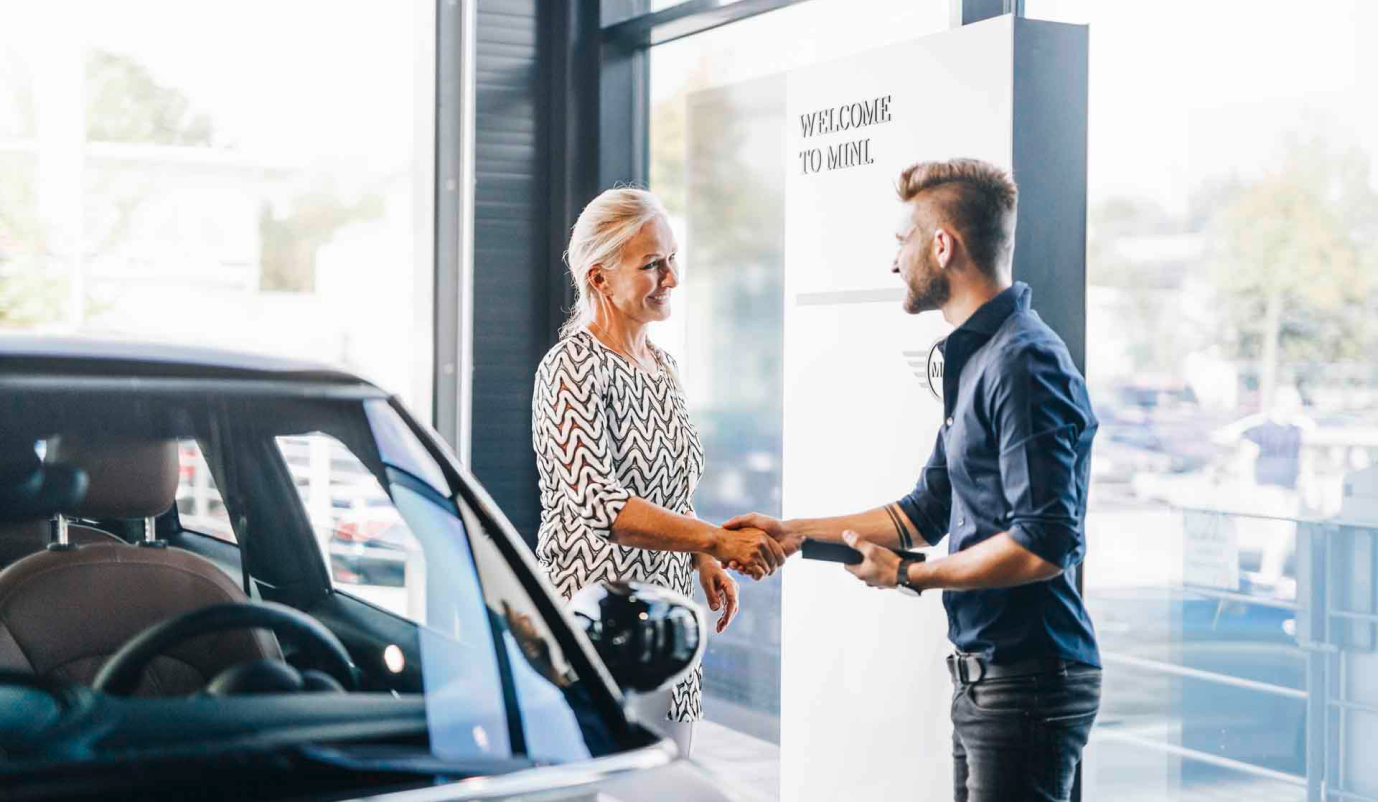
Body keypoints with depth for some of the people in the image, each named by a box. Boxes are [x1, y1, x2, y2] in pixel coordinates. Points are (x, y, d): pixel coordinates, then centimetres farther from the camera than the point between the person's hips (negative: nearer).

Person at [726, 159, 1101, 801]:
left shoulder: (1024, 363, -18)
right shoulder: (976, 358, 15)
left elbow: (1044, 543, -24)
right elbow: (925, 512, 23)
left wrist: (907, 575, -13)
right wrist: (797, 532, 19)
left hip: (1029, 681, -10)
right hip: (987, 677, 10)